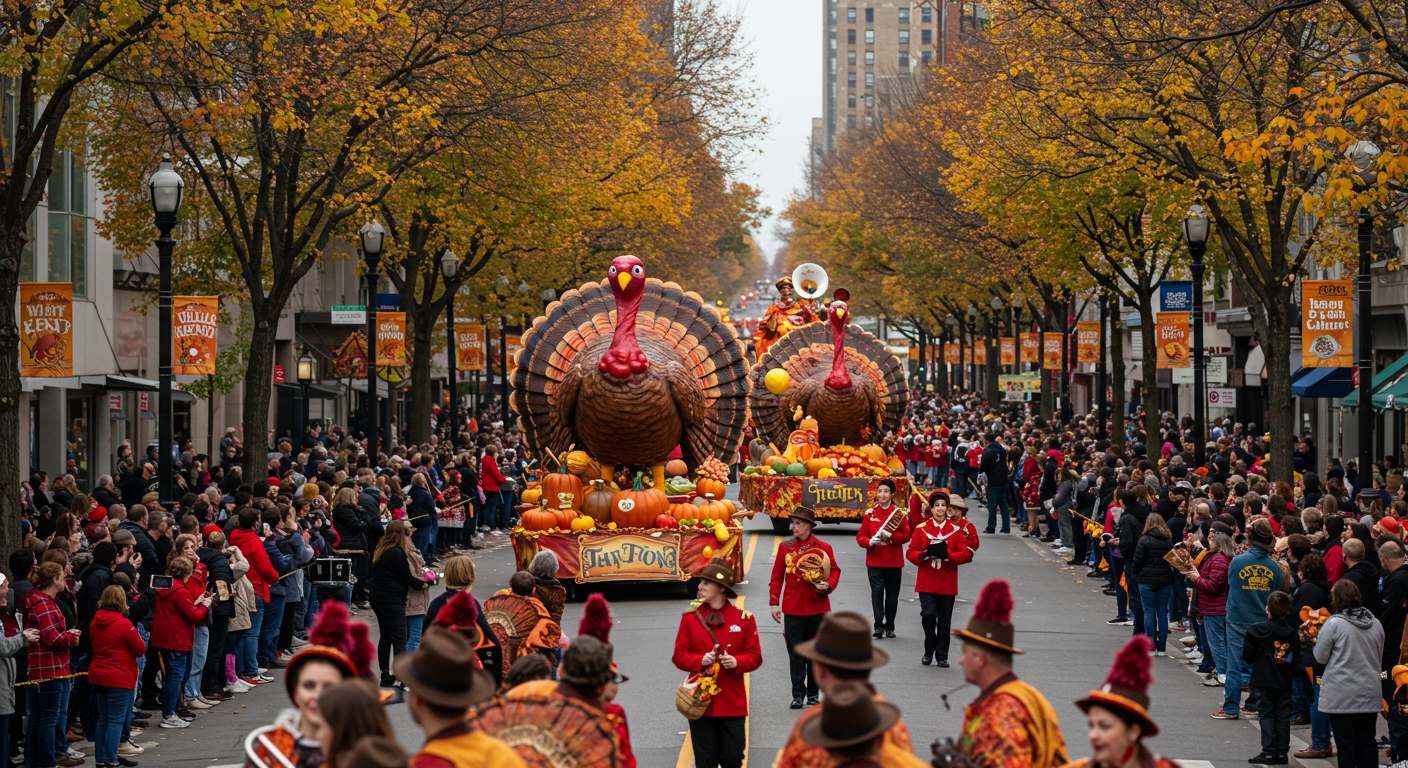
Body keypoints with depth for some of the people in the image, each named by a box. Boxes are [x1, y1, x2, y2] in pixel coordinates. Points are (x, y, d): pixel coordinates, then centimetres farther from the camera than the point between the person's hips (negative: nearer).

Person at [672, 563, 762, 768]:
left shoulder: (743, 618, 1)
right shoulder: (690, 618, 2)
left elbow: (755, 657, 3)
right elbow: (679, 656, 2)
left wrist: (737, 662, -17)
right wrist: (700, 660, -17)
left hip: (732, 702, 0)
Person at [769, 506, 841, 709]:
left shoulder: (823, 548, -1)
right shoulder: (785, 548, 3)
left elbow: (835, 571, 6)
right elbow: (777, 578, 6)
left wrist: (828, 585, -15)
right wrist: (774, 603, 0)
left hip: (817, 608, 0)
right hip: (793, 609, 0)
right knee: (795, 653, -3)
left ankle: (813, 692, 21)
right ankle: (797, 695, 2)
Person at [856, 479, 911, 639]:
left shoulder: (899, 513, 3)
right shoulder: (870, 513, 7)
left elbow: (906, 535, -2)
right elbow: (860, 537, 7)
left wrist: (890, 536, -19)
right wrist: (870, 542, -14)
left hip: (893, 561, 0)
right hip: (874, 561, 0)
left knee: (892, 594, 5)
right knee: (877, 592, -11)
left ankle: (890, 627, 17)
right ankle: (878, 626, -10)